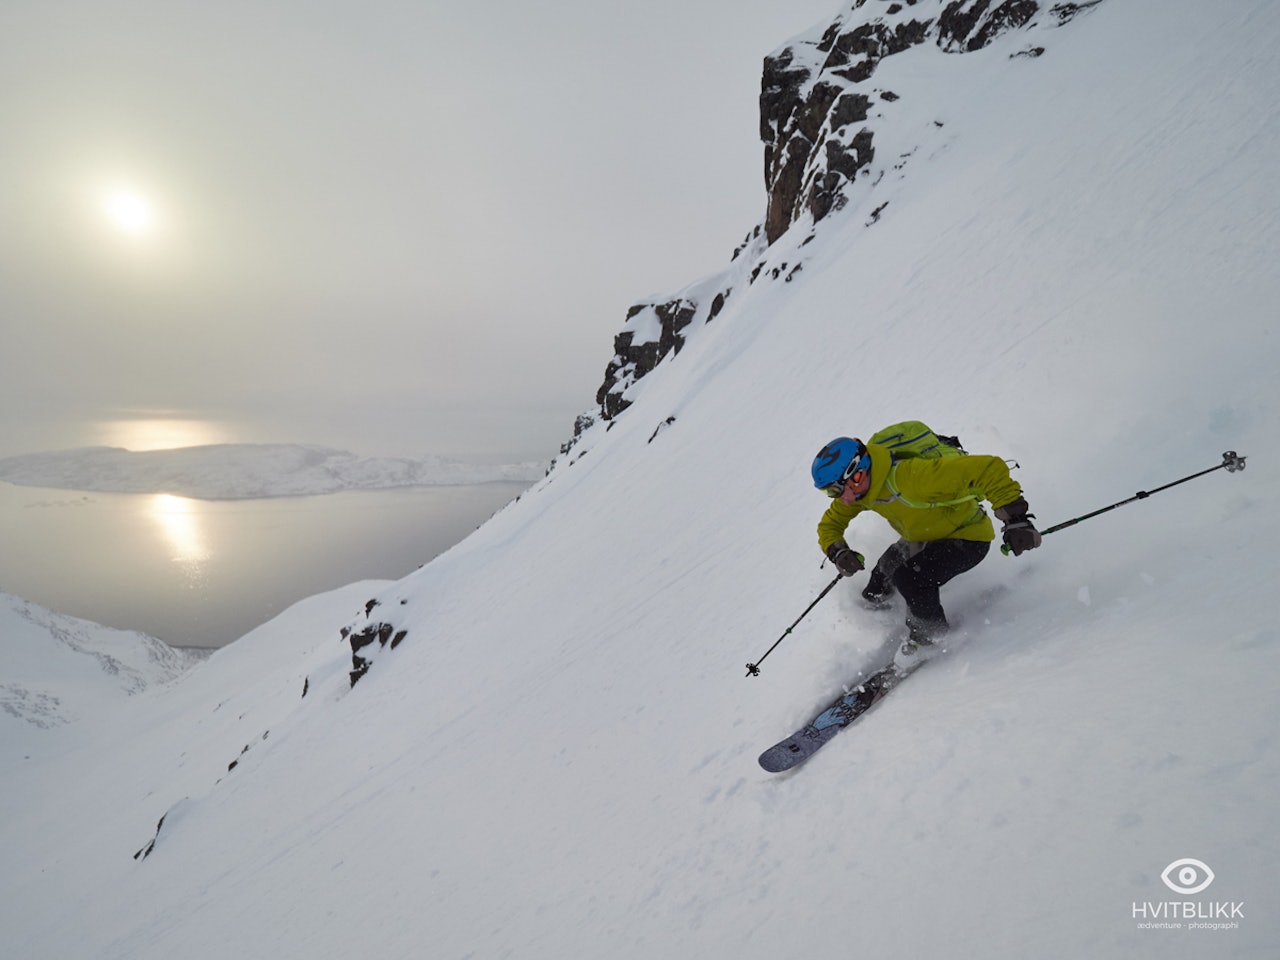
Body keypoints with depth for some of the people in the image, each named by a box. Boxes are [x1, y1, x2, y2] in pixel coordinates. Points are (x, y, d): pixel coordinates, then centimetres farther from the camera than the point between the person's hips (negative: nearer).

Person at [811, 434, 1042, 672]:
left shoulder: (912, 477, -39)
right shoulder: (859, 489, -15)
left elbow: (990, 469, -37)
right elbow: (830, 524, -1)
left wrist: (1015, 519, -38)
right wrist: (838, 553, -21)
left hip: (968, 537, -7)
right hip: (922, 540, 8)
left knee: (909, 577, -29)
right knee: (875, 596, 5)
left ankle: (931, 636, -3)